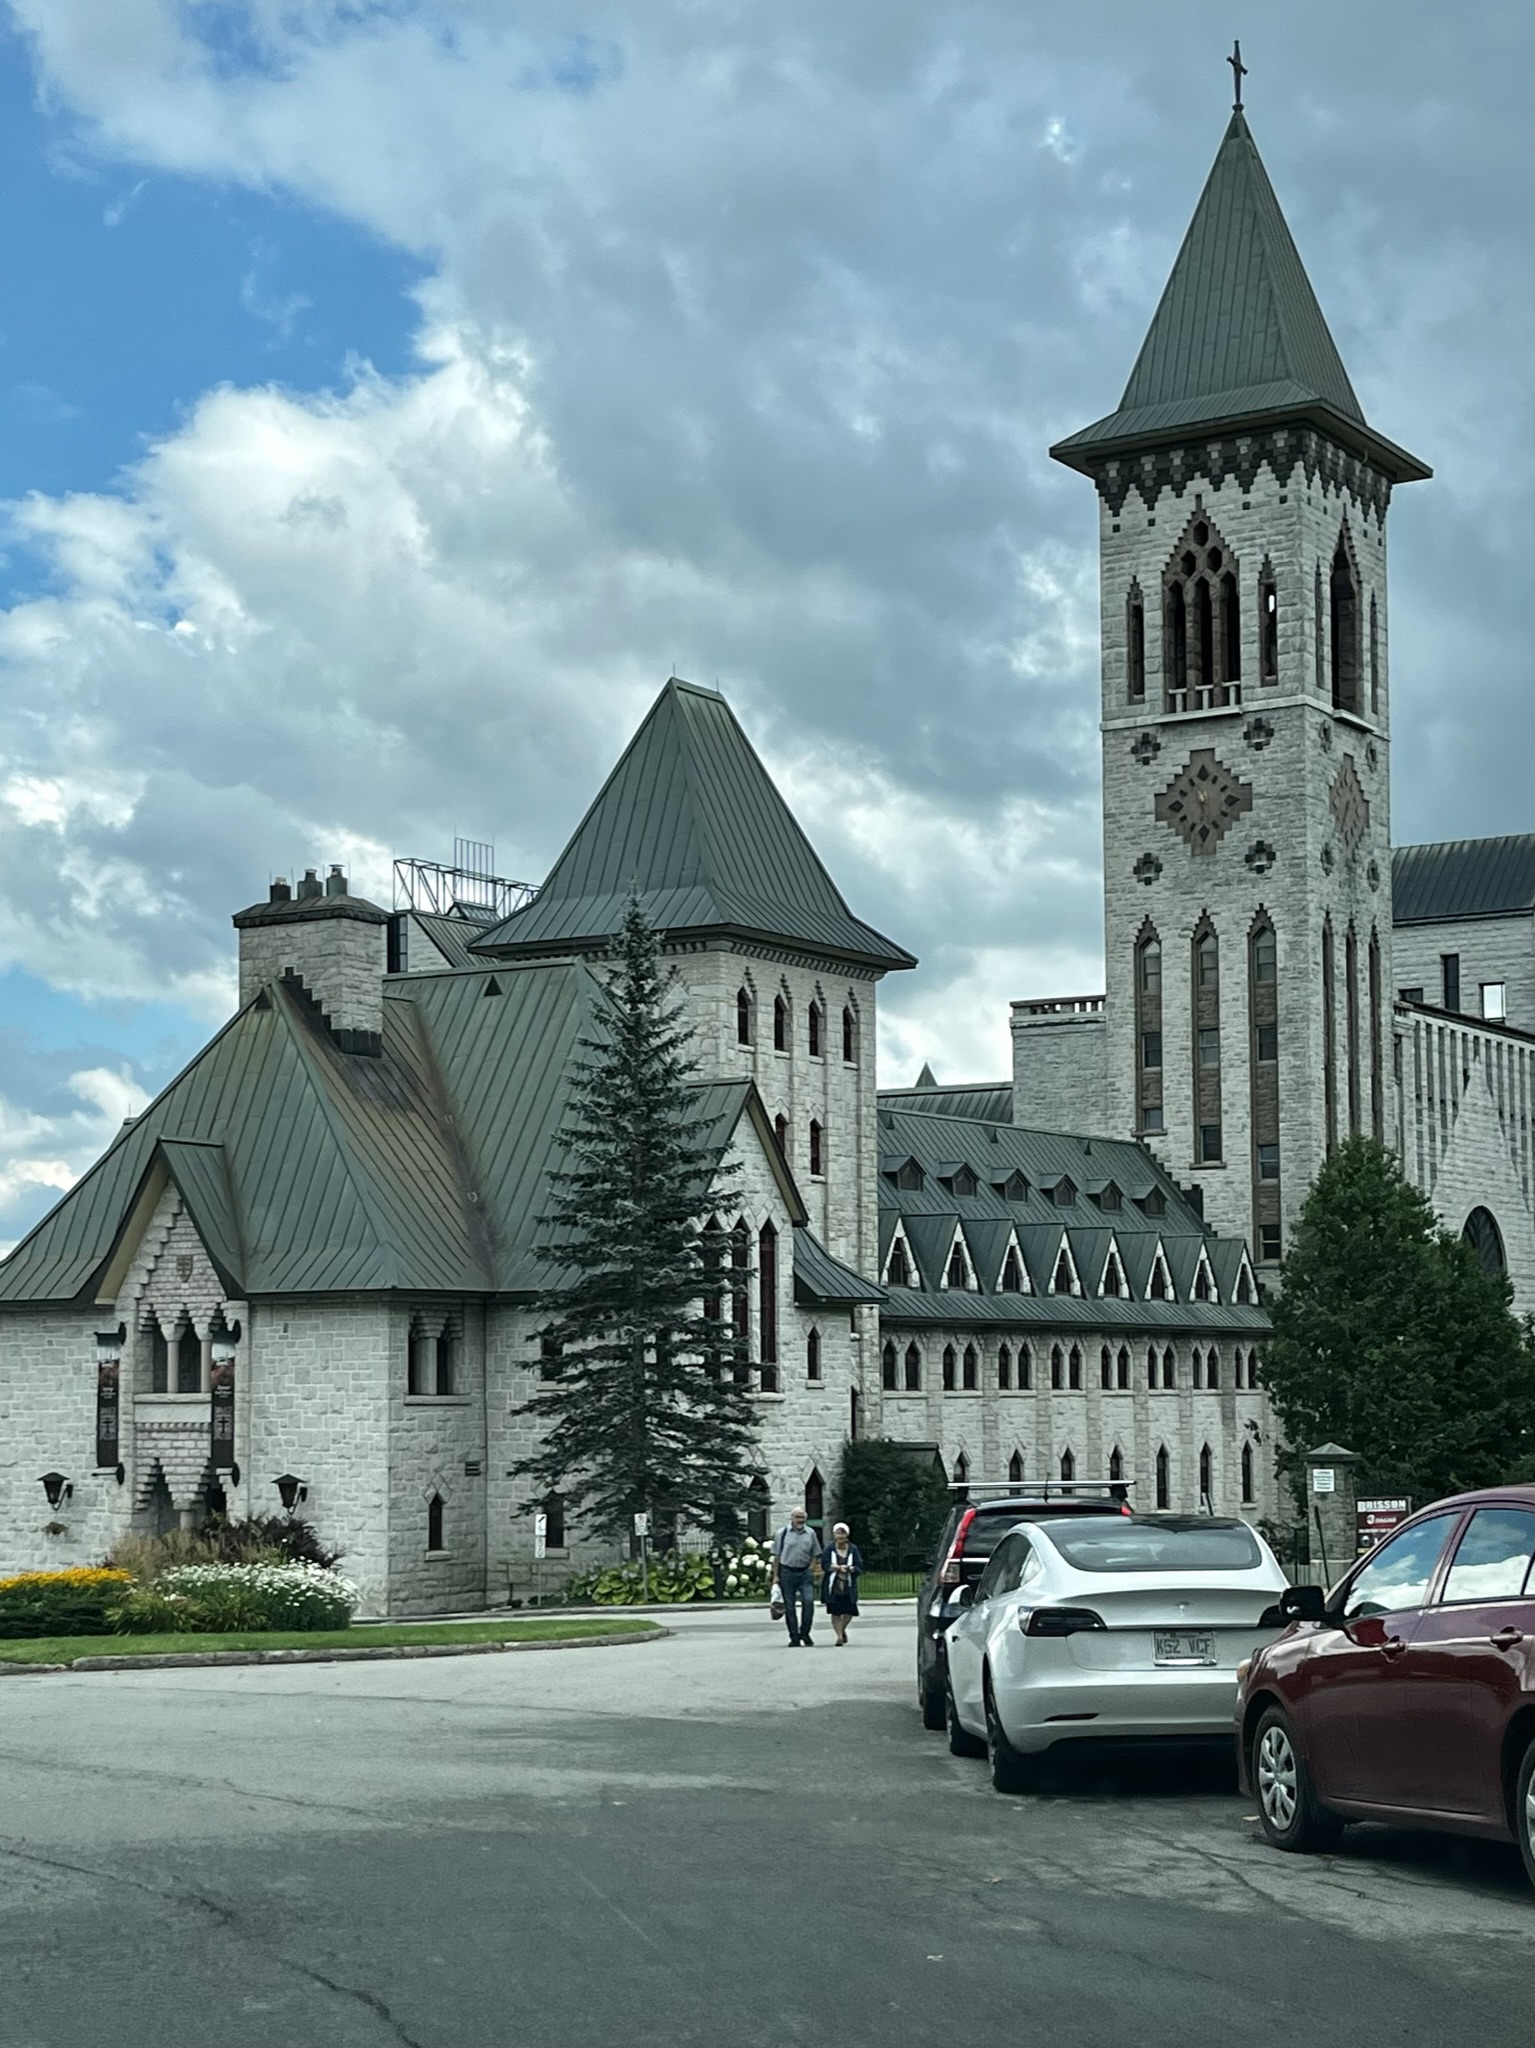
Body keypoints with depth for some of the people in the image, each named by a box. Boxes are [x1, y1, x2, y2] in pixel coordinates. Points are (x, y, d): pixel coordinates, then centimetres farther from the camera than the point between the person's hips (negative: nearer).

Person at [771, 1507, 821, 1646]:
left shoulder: (810, 1534, 7)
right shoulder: (782, 1533, 3)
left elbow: (815, 1556, 13)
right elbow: (776, 1556, 4)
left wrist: (810, 1571, 0)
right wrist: (775, 1576, 0)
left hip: (805, 1572, 1)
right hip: (787, 1572, -1)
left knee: (808, 1601, -13)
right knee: (790, 1606, 1)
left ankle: (804, 1633, 2)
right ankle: (794, 1637, 10)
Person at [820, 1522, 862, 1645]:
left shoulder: (853, 1549, 3)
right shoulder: (829, 1548, -1)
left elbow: (859, 1566, 0)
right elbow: (824, 1565, -8)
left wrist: (850, 1569, -21)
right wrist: (838, 1567, -19)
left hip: (848, 1585, 1)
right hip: (833, 1585, -1)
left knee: (849, 1611, 0)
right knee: (835, 1611, -2)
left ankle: (842, 1629, 30)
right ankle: (839, 1636, 7)